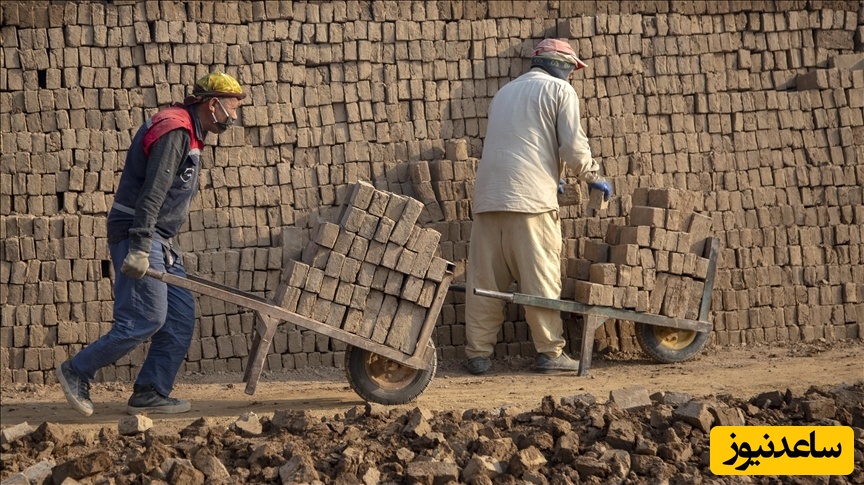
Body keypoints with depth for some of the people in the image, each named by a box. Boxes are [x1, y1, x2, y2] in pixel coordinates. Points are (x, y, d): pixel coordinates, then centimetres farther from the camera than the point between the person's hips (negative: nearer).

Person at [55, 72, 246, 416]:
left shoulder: (186, 134, 18)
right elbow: (152, 192, -24)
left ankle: (151, 394, 8)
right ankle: (76, 373, 0)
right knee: (145, 320, -11)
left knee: (181, 316, 6)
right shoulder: (174, 132, -15)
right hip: (138, 236, -10)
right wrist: (139, 248, -29)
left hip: (157, 240, 10)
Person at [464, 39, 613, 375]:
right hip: (530, 196, -6)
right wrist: (593, 177, 13)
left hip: (488, 195, 6)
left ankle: (477, 353, 4)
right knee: (541, 278, -1)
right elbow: (573, 146, -3)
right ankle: (550, 352, 0)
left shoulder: (505, 92, 27)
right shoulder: (559, 89, 6)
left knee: (484, 279, 5)